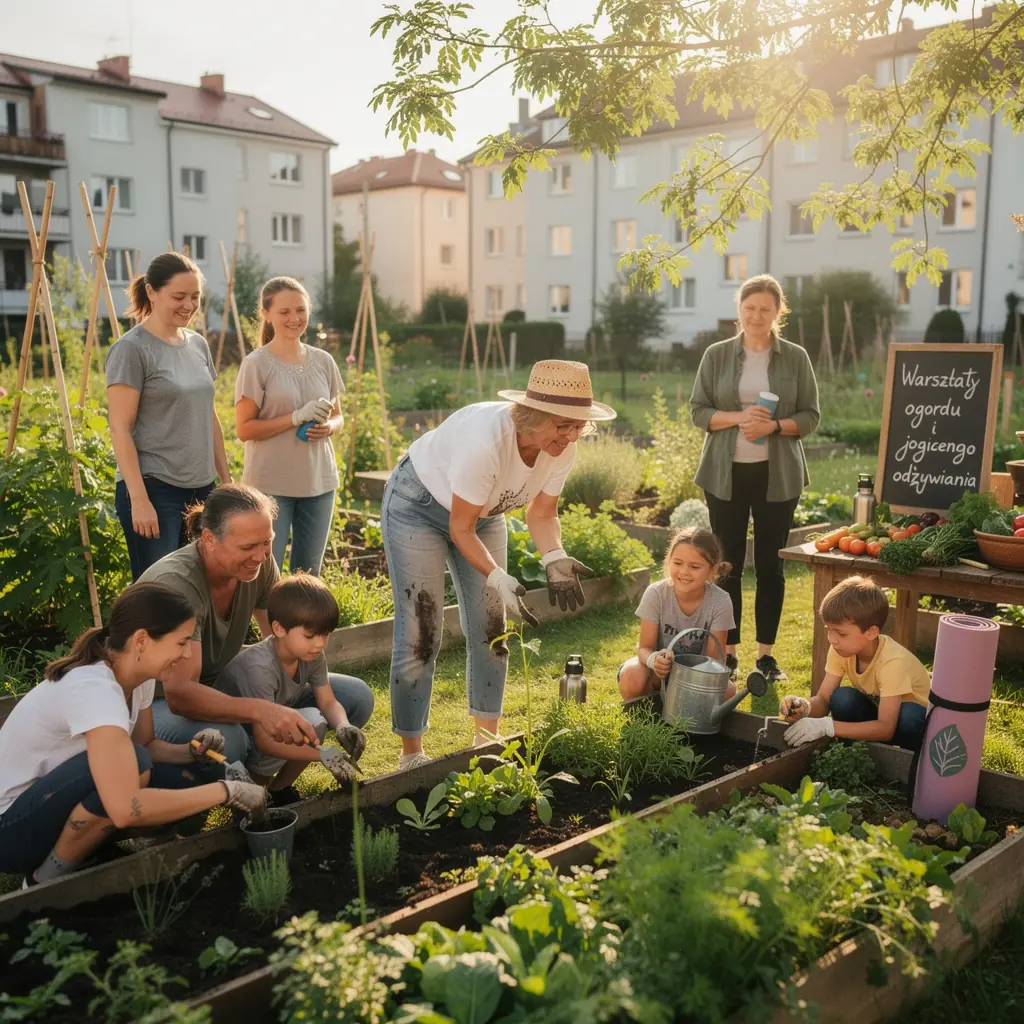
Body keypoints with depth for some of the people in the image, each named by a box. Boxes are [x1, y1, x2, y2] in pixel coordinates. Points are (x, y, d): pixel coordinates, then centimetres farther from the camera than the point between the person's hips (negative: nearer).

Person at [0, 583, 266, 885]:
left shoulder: (138, 676, -5)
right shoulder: (95, 689, -32)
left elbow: (146, 745, 11)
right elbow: (126, 809, -41)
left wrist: (192, 752, -11)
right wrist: (226, 791, -33)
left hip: (64, 799, 8)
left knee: (198, 776, -5)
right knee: (132, 764, -32)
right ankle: (50, 878, -10)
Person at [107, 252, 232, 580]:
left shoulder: (198, 344, 10)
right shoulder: (132, 349, -9)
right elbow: (120, 429, -12)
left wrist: (226, 480, 15)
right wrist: (138, 499, -18)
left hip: (201, 488, 6)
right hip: (154, 488, -6)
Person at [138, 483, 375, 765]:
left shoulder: (260, 564, -11)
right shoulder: (177, 583, -30)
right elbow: (179, 693, -39)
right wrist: (259, 710, -54)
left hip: (221, 690, 7)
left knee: (357, 696, -5)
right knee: (224, 739, -42)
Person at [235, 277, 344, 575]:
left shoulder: (323, 361, 5)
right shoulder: (256, 364, -8)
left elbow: (337, 416, 14)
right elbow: (245, 429, -10)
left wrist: (328, 427, -9)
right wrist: (297, 417, -20)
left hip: (319, 482, 5)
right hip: (270, 485, -4)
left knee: (309, 577, 14)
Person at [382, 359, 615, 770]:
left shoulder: (561, 447, -20)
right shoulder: (486, 439, -40)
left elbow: (541, 511, -7)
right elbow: (461, 528, -29)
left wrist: (554, 558, -25)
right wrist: (497, 578, -39)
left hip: (481, 512, 7)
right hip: (417, 505, -6)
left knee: (490, 627, 5)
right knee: (420, 634, -7)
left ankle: (487, 737, 19)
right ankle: (411, 753, 7)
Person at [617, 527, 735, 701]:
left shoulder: (720, 602, -23)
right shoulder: (656, 593, -23)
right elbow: (645, 648, -19)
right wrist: (653, 659, -44)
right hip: (660, 666, -1)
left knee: (726, 691, -29)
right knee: (631, 679, -35)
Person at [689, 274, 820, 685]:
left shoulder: (795, 357, 2)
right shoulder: (717, 354, 2)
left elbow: (810, 416, 2)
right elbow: (697, 410, 0)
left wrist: (775, 426, -17)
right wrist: (736, 418, -17)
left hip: (777, 475, 0)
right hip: (726, 473, 0)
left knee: (770, 564, 6)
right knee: (728, 563, 5)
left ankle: (766, 653, 16)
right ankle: (728, 651, 16)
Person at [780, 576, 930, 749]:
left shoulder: (892, 661, -35)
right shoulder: (840, 650, -17)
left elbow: (885, 727, -39)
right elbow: (823, 699, -14)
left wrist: (827, 726, -47)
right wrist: (805, 707, -39)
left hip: (915, 718, -4)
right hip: (876, 709, 4)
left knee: (909, 718, -36)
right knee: (841, 698, -24)